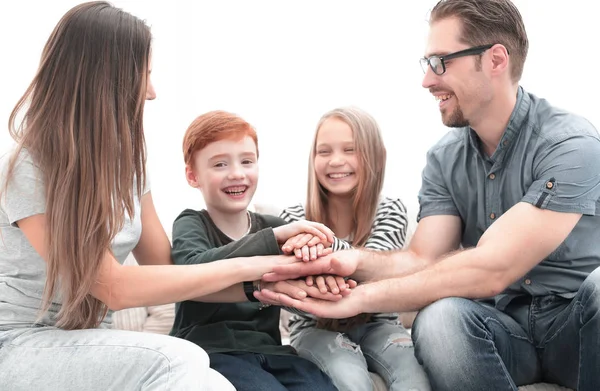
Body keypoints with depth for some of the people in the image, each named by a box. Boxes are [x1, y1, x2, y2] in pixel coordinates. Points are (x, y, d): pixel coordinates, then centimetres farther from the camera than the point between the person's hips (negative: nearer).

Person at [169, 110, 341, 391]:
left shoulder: (272, 226, 12)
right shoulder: (191, 224, 0)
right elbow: (193, 270, -24)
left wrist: (313, 248, -29)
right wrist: (274, 237, -28)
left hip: (268, 349, 4)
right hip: (210, 351, -4)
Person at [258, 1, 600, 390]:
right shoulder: (444, 159, 2)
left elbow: (489, 270, -27)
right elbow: (423, 260, -5)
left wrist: (360, 297, -26)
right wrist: (356, 261, -27)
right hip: (502, 326, 3)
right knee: (440, 317, -30)